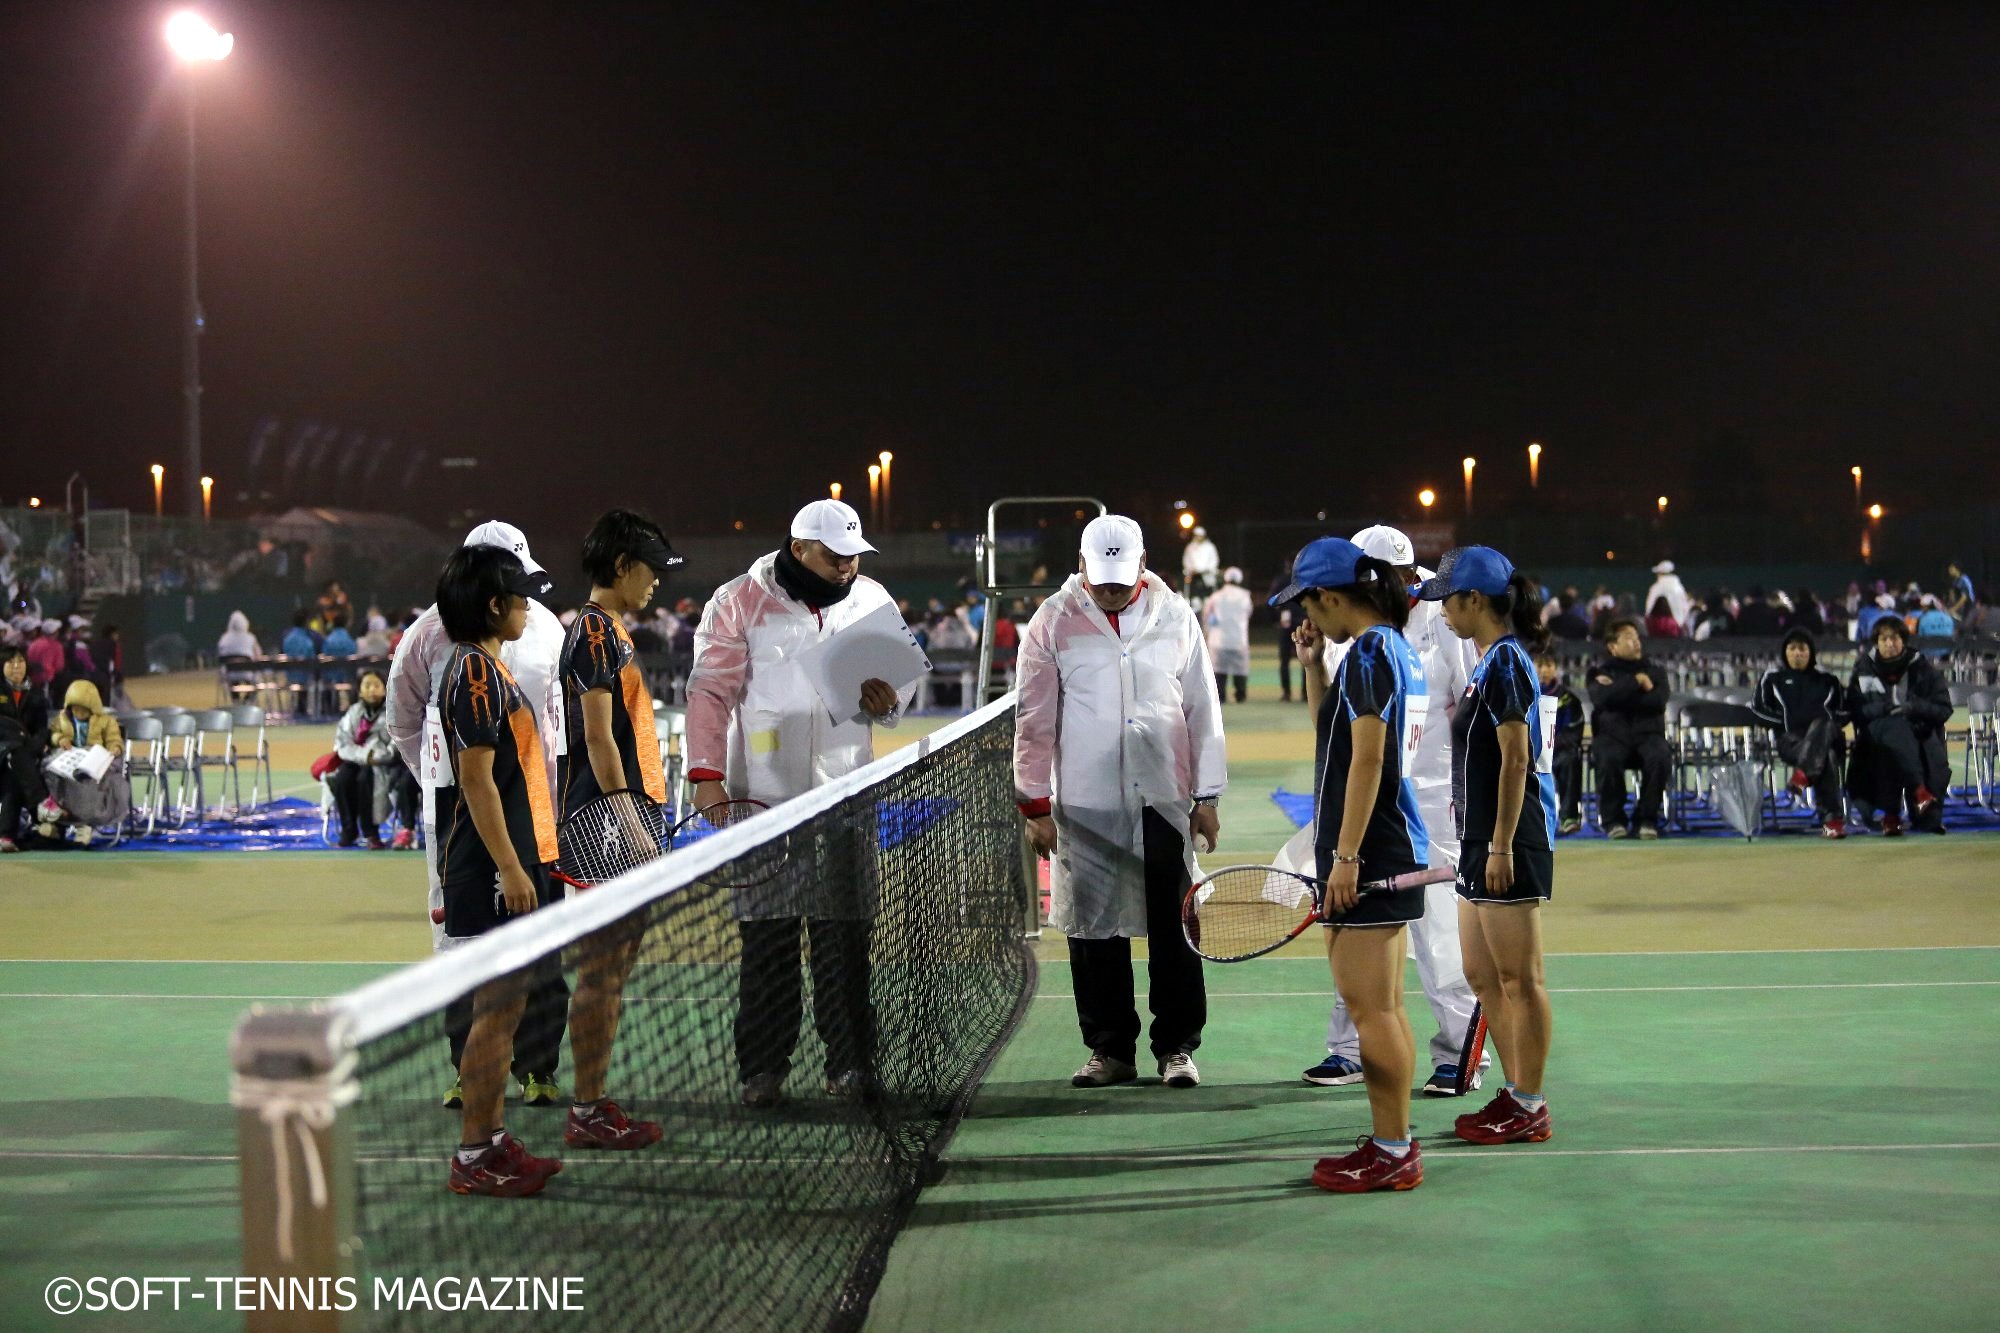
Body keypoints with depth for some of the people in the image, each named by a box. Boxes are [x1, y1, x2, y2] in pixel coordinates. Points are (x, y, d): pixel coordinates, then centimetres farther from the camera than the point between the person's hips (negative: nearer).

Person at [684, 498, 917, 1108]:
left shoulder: (873, 601, 10)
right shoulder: (740, 602, -1)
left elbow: (903, 676, 20)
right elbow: (711, 691, -1)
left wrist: (888, 699, -5)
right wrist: (708, 777, -9)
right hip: (762, 796, -2)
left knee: (844, 937, 1)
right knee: (766, 940, -1)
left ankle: (850, 1063, 9)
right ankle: (763, 1068, 7)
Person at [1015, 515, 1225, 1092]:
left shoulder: (1175, 617, 6)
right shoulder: (1053, 623, 1)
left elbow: (1203, 710, 10)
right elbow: (1034, 719, 3)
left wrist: (1206, 796, 7)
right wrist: (1035, 806, 1)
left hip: (1164, 801, 1)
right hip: (1085, 806, -1)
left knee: (1175, 929, 1)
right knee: (1094, 931, 2)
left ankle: (1177, 1046, 10)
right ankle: (1110, 1049, 12)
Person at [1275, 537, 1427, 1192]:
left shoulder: (1368, 652, -13)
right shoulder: (1398, 649, 16)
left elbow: (1367, 756, -20)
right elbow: (1332, 731, 28)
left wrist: (1346, 856, -20)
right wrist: (1313, 666, 16)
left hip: (1369, 853, -10)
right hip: (1397, 851, 10)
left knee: (1368, 1007, -7)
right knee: (1384, 1008, 13)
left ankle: (1392, 1154, -5)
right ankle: (1394, 1142, 17)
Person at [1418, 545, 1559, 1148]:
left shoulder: (1505, 662, -14)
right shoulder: (1492, 661, 16)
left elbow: (1515, 762, -18)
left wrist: (1501, 847, -20)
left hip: (1511, 845, -10)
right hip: (1482, 841, 10)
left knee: (1519, 980, -4)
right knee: (1482, 975, 14)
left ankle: (1530, 1110, 2)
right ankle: (1517, 1094, 21)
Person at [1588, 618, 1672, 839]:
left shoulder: (1653, 671, 18)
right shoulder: (1599, 671, 15)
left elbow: (1658, 702, -4)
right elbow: (1603, 699, -10)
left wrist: (1618, 693, -5)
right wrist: (1636, 682, -5)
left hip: (1647, 733, 1)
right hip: (1612, 733, -1)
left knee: (1660, 758, -33)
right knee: (1609, 759, -37)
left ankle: (1647, 818, -15)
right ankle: (1613, 818, -17)